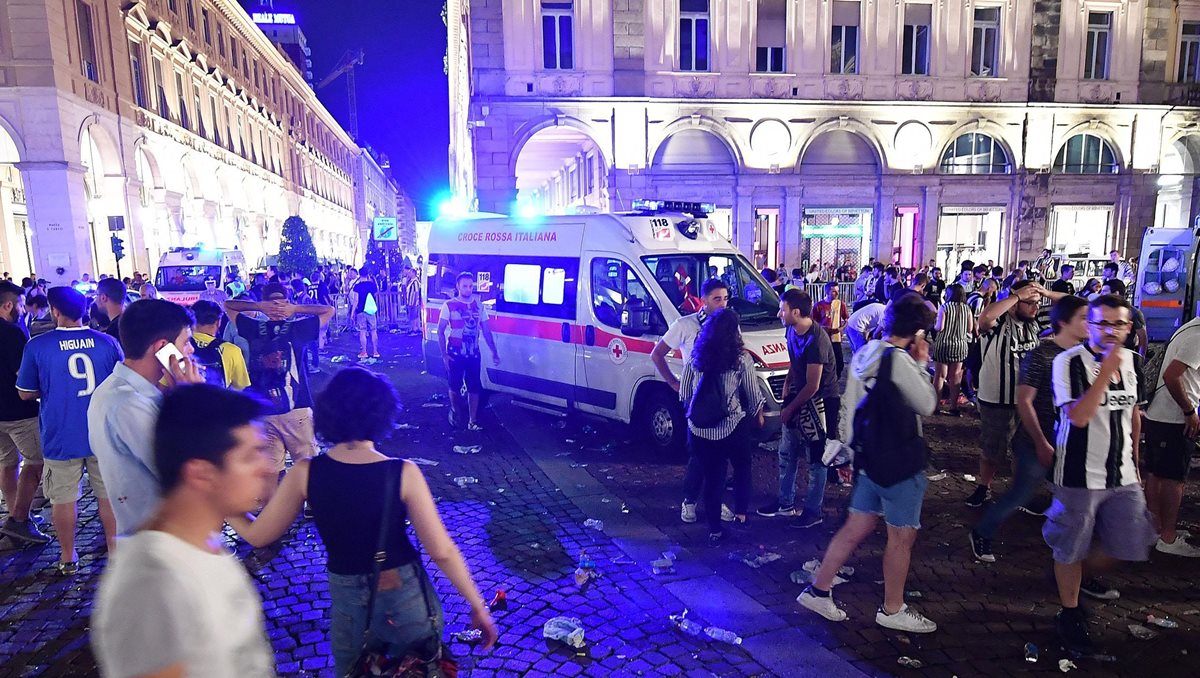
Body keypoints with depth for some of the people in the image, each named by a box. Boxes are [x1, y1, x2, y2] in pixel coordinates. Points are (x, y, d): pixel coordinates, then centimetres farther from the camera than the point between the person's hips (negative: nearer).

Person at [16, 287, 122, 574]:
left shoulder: (37, 346, -10)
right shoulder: (107, 342, -7)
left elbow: (26, 393, 0)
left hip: (61, 438, -1)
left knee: (63, 499, 13)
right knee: (108, 494, 13)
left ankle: (68, 558, 26)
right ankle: (114, 548, 23)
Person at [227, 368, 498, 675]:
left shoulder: (305, 472, -14)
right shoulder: (404, 473, -20)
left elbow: (258, 535, 0)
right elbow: (442, 551, -18)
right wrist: (478, 606, -7)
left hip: (347, 602, 2)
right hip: (406, 597, -2)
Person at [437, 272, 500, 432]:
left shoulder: (479, 305, 5)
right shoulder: (449, 305, -6)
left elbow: (486, 331, 9)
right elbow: (440, 331, -6)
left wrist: (494, 352, 7)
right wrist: (444, 354, -12)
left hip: (473, 353, 3)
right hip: (455, 354, -2)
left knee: (474, 388, 0)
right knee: (455, 386, 8)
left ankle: (472, 421, 8)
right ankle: (455, 411, 34)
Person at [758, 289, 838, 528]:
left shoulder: (816, 341, -26)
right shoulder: (791, 331, 0)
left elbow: (812, 386, -22)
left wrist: (790, 408, -12)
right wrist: (787, 384, 5)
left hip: (820, 401, -9)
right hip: (799, 396, 9)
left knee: (815, 459, 4)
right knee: (787, 452, 15)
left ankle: (814, 511, 18)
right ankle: (785, 502, 30)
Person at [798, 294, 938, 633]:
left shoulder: (864, 355, 6)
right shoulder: (899, 360, -20)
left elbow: (850, 405, 11)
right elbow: (927, 405, -10)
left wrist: (851, 444, 19)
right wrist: (921, 364, -1)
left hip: (870, 456, 8)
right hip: (900, 462, -8)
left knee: (856, 529, 16)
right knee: (902, 536, 10)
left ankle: (818, 590, 22)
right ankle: (892, 610, 25)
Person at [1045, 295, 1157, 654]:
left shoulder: (1130, 360, 4)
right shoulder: (1069, 361, -16)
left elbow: (1133, 411, 18)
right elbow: (1079, 416, -27)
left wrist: (1134, 457, 19)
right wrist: (1106, 370, -30)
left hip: (1123, 476, 6)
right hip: (1080, 476, -6)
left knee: (1130, 546, 14)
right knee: (1071, 550, 8)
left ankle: (1084, 575, 41)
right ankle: (1069, 613, 28)